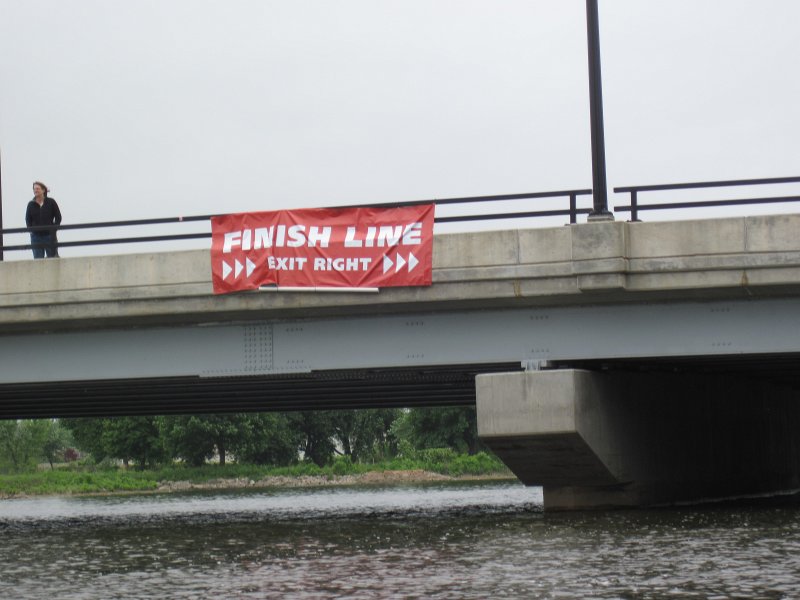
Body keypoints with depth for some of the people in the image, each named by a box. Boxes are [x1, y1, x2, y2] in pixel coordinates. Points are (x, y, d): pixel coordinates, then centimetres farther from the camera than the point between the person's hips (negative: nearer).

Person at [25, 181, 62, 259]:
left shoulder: (51, 202, 1)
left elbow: (58, 217, 4)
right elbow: (28, 219, 10)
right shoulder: (31, 204, 4)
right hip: (36, 236, 1)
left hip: (49, 235, -1)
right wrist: (31, 230, -4)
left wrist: (54, 229, -6)